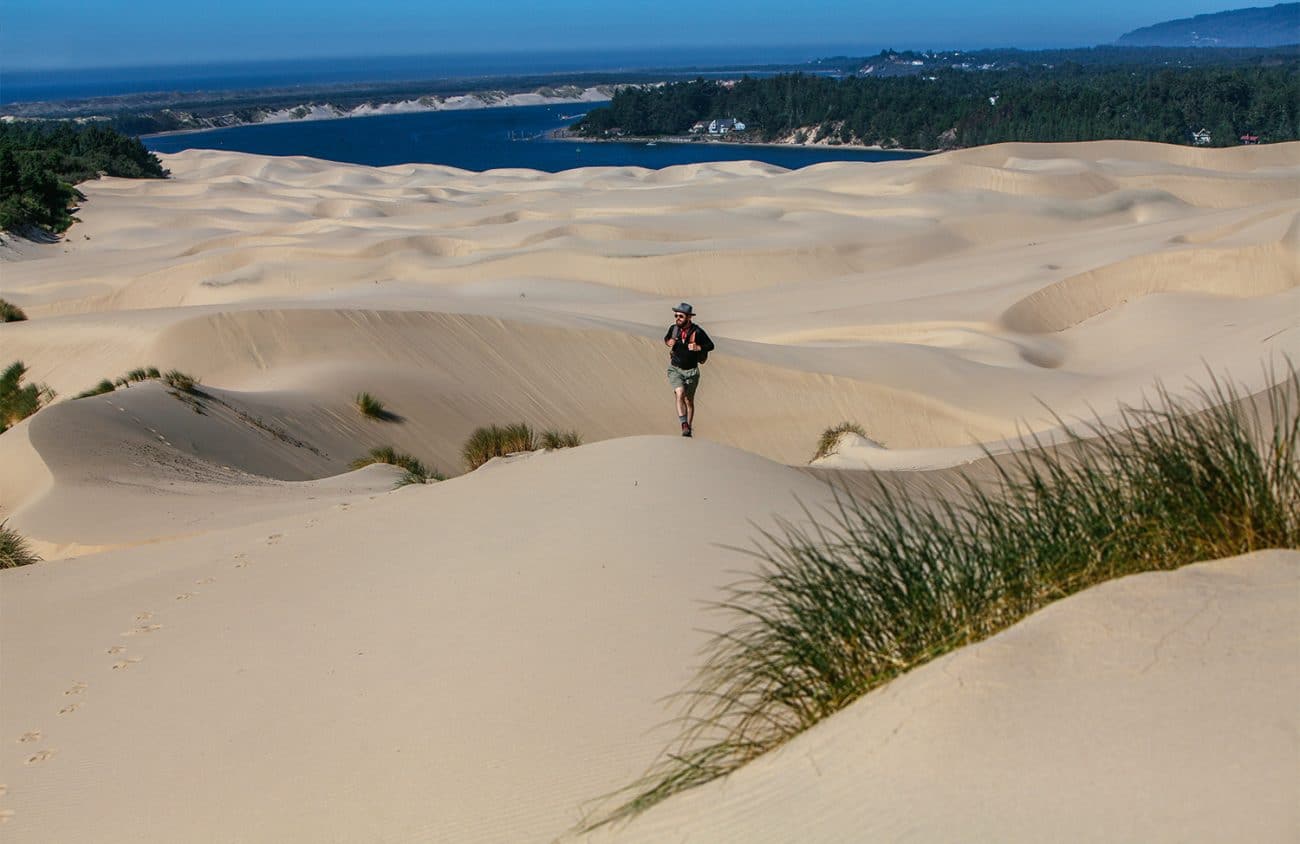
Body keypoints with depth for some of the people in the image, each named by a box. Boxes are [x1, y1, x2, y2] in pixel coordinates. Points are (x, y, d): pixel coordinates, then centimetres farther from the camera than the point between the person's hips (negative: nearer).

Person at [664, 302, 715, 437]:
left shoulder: (697, 332, -15)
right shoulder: (673, 328, -5)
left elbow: (710, 345, -7)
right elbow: (666, 338, 16)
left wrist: (698, 348, -25)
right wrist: (668, 342, -8)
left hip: (691, 371, -1)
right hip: (675, 369, 1)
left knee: (689, 401, 12)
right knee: (680, 393, -24)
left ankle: (688, 429, 29)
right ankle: (684, 425, -23)